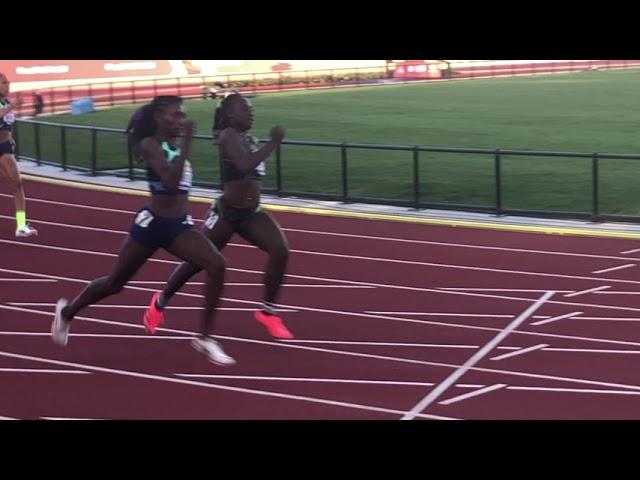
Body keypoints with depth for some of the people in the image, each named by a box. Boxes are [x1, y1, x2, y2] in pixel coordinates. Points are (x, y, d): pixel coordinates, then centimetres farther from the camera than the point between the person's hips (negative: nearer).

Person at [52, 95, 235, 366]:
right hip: (152, 223, -6)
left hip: (180, 225, 6)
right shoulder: (150, 144, -14)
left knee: (216, 266, -18)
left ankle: (205, 338, -11)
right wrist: (187, 143, -30)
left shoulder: (176, 145, 8)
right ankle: (67, 311, 39)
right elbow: (171, 180, -31)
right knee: (115, 282, 11)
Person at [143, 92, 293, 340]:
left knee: (280, 251, -15)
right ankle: (161, 301, 33)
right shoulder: (228, 136, -15)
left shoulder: (250, 139, 9)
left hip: (252, 213, 7)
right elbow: (245, 165, -32)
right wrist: (273, 143, -28)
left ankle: (268, 311, -1)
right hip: (226, 212, -7)